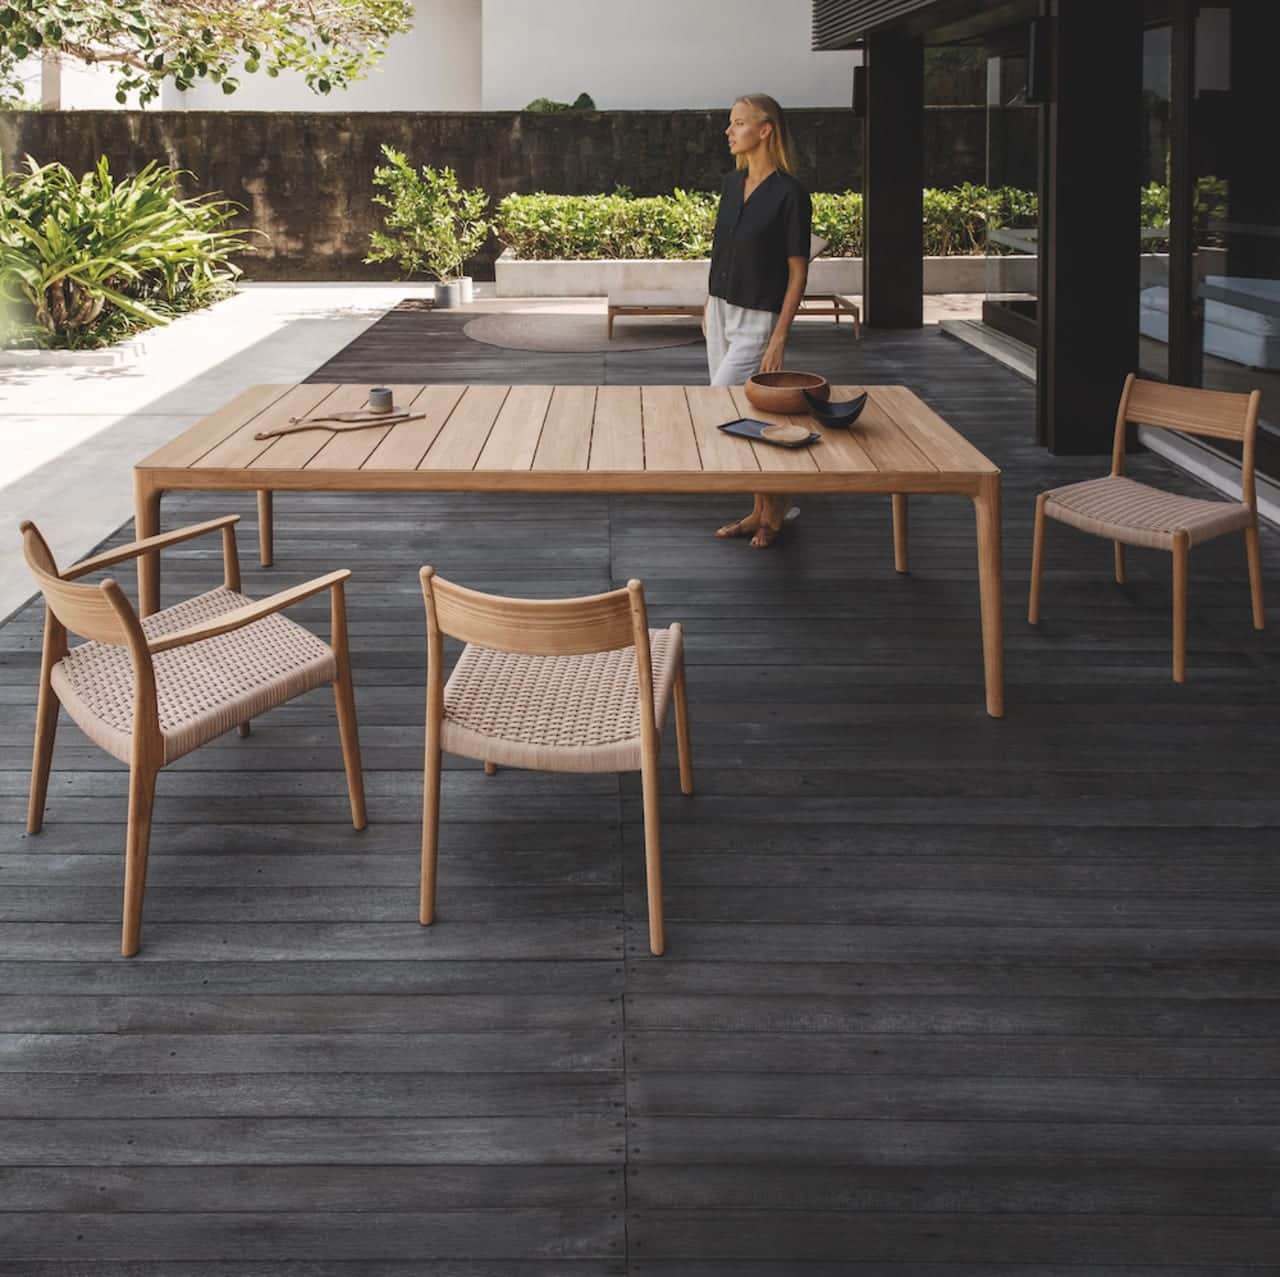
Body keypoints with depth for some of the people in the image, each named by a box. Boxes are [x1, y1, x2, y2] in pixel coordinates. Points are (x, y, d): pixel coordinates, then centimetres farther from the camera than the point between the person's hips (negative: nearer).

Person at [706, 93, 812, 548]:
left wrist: (779, 339, -18)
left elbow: (798, 271, -14)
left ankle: (777, 502, 5)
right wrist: (709, 307, 17)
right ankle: (761, 510, 21)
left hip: (758, 319, -7)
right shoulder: (733, 183, 7)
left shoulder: (789, 194, -15)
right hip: (721, 311, 7)